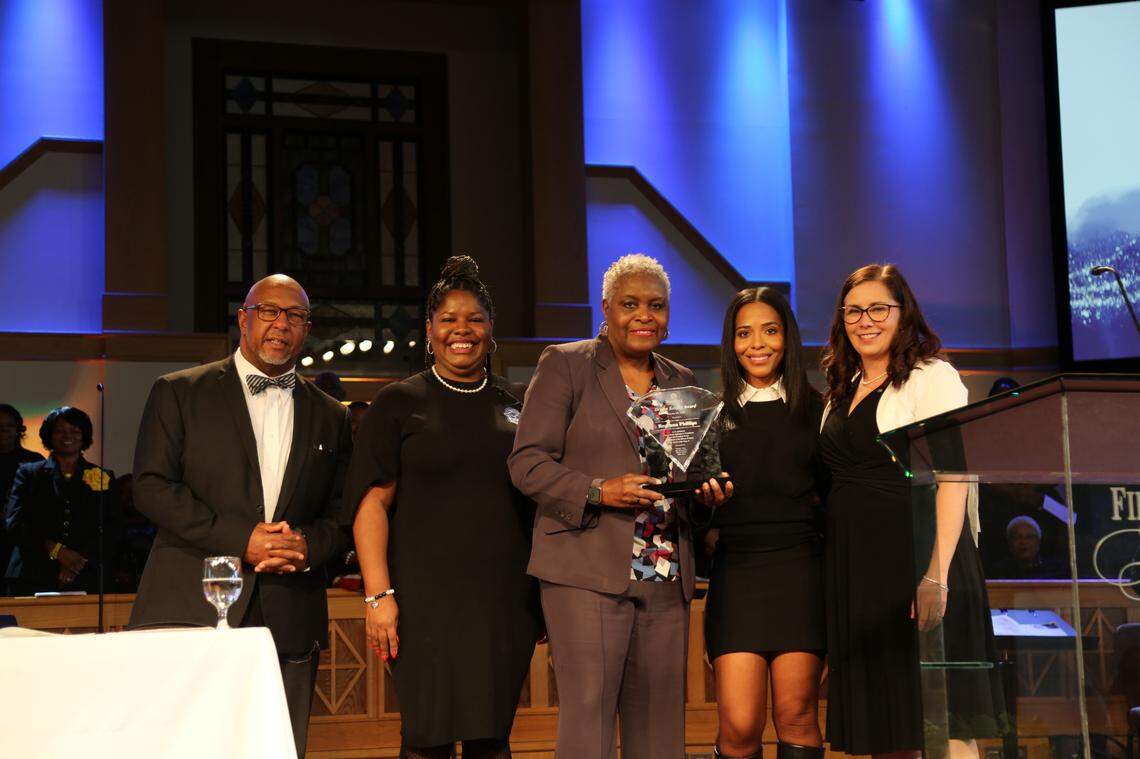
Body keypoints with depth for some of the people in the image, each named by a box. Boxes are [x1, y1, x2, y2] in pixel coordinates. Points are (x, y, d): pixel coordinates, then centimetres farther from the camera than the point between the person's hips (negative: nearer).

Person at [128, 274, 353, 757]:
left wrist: (309, 544, -8)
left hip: (289, 623, 3)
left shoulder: (330, 417, 18)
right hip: (192, 609, -3)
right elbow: (151, 486, -3)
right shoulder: (179, 393, 7)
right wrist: (239, 540, -12)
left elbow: (343, 512, 16)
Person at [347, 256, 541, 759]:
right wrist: (378, 595, -12)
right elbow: (372, 502, -2)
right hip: (427, 599, -3)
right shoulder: (399, 404, 4)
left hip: (506, 601, 3)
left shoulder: (518, 405, 13)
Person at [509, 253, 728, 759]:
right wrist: (598, 492, -17)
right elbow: (527, 462, -4)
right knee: (587, 715, -10)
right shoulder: (565, 365, 2)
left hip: (666, 579, 5)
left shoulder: (682, 382, 19)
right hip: (588, 571, -5)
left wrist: (706, 492, 1)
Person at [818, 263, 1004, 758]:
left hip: (914, 554, -7)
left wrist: (936, 574, -23)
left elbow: (951, 480, -13)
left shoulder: (932, 377, -3)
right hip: (854, 566, 7)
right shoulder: (841, 393, 18)